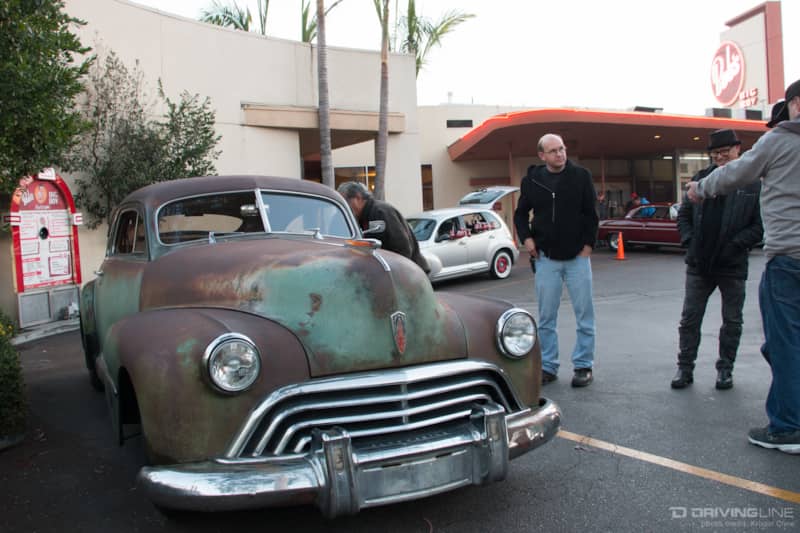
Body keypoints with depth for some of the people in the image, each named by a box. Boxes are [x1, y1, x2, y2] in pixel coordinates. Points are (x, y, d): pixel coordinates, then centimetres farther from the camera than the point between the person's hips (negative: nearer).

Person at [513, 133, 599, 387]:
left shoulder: (581, 176, -3)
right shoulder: (531, 180, 1)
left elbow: (591, 214, 1)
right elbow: (521, 214, 13)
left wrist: (587, 245, -4)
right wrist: (526, 238, -1)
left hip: (577, 257, -1)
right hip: (546, 259, 1)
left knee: (584, 314, 4)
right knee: (546, 317, 6)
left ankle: (583, 365, 16)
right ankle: (548, 366, 17)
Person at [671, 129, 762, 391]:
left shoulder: (753, 184, -3)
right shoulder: (700, 178, 6)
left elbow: (760, 225, -6)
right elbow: (684, 214, 11)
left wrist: (737, 245, -16)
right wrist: (689, 240, -3)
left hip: (733, 266, -2)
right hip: (699, 263, 2)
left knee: (732, 321, 9)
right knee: (689, 319, 5)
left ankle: (725, 369, 24)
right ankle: (685, 368, 15)